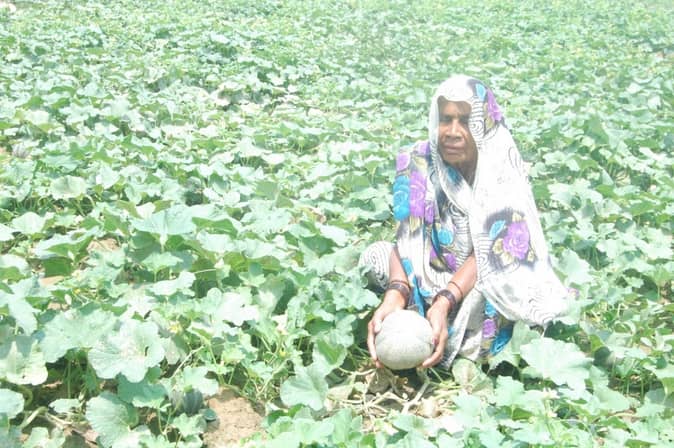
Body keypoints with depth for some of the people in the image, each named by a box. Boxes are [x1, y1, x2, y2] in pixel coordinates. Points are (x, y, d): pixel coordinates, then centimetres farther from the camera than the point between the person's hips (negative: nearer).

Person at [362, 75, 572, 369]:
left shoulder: (503, 168, -20)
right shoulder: (418, 163, -15)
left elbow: (488, 251, -26)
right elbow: (407, 240, -22)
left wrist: (444, 303, -41)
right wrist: (395, 294, -42)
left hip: (489, 278, -1)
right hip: (435, 274, 2)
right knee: (375, 256, -18)